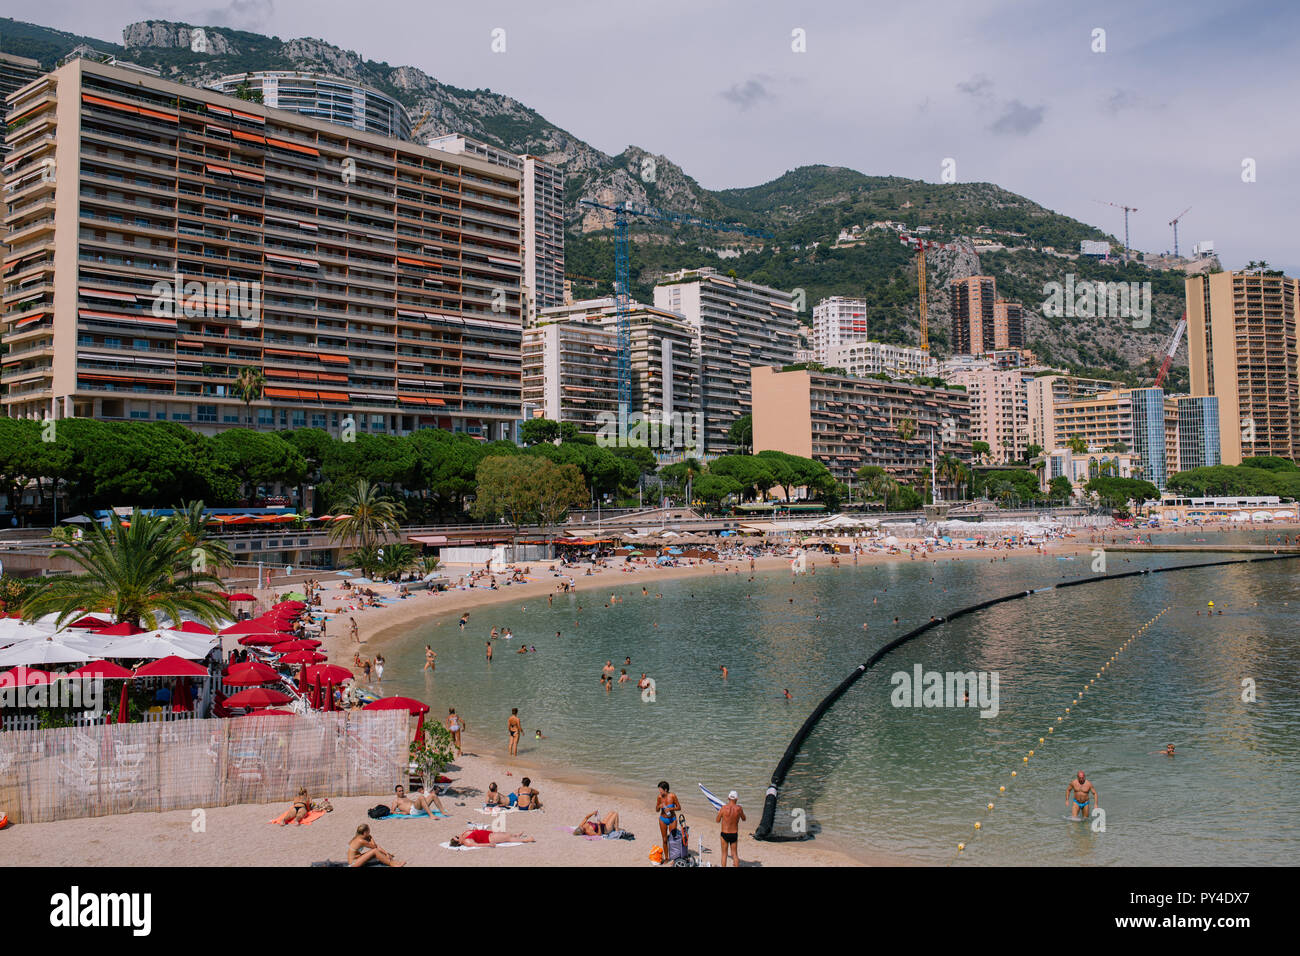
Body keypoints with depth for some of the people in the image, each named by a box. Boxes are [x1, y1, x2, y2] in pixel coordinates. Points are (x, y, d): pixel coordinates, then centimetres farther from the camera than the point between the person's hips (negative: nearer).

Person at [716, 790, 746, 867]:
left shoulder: (724, 807, -14)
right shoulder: (739, 808, -10)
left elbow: (718, 821, -3)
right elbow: (744, 819, 8)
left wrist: (719, 812, 13)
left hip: (724, 834, -1)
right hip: (734, 834, 1)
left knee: (724, 854, 10)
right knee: (735, 854, 14)